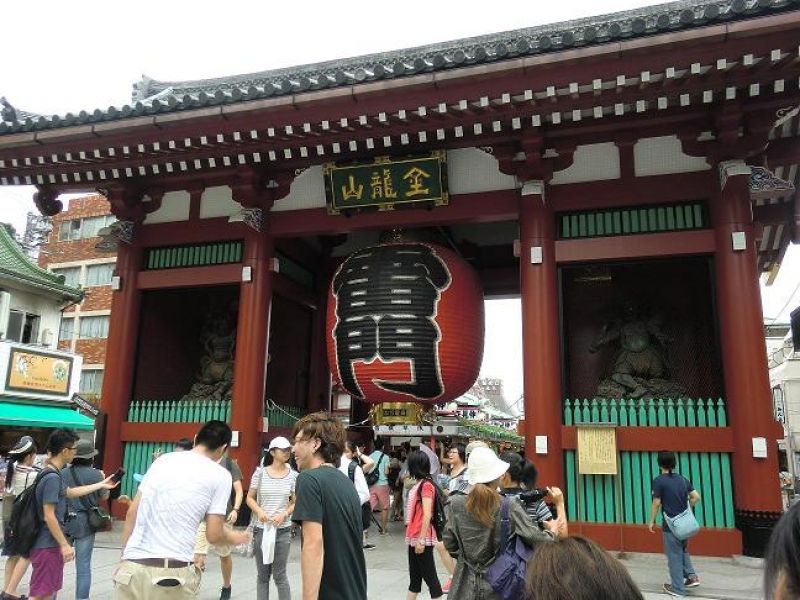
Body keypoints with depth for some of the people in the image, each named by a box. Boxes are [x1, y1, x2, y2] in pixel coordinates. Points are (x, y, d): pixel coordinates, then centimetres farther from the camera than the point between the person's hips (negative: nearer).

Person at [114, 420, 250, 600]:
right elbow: (213, 535, 0)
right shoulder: (220, 475, 1)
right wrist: (235, 538, 20)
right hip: (173, 574, -4)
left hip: (132, 568, 4)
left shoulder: (163, 459, 12)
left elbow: (132, 513, 13)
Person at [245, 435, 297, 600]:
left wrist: (284, 514, -14)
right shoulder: (260, 472, -3)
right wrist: (259, 511, -14)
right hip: (261, 529, 1)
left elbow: (296, 503, 3)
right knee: (262, 574, 13)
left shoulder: (293, 475, -2)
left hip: (283, 530, -1)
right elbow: (250, 498, 4)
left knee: (279, 575, 4)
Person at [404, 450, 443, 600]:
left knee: (429, 576, -2)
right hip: (414, 537, 9)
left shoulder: (426, 485, -15)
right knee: (414, 576, 16)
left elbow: (427, 514, -21)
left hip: (422, 539, -9)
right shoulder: (419, 484, 11)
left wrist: (421, 539, -22)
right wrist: (414, 537, 18)